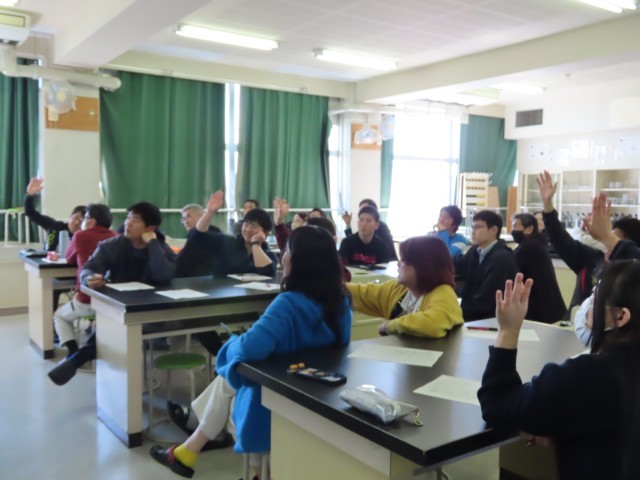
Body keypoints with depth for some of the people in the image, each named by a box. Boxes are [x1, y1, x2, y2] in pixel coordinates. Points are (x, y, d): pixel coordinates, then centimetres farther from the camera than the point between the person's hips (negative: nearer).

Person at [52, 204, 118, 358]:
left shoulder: (81, 236, -5)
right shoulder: (115, 237, 6)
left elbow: (69, 259, 14)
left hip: (87, 300, -4)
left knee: (59, 316, 26)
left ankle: (73, 352, 6)